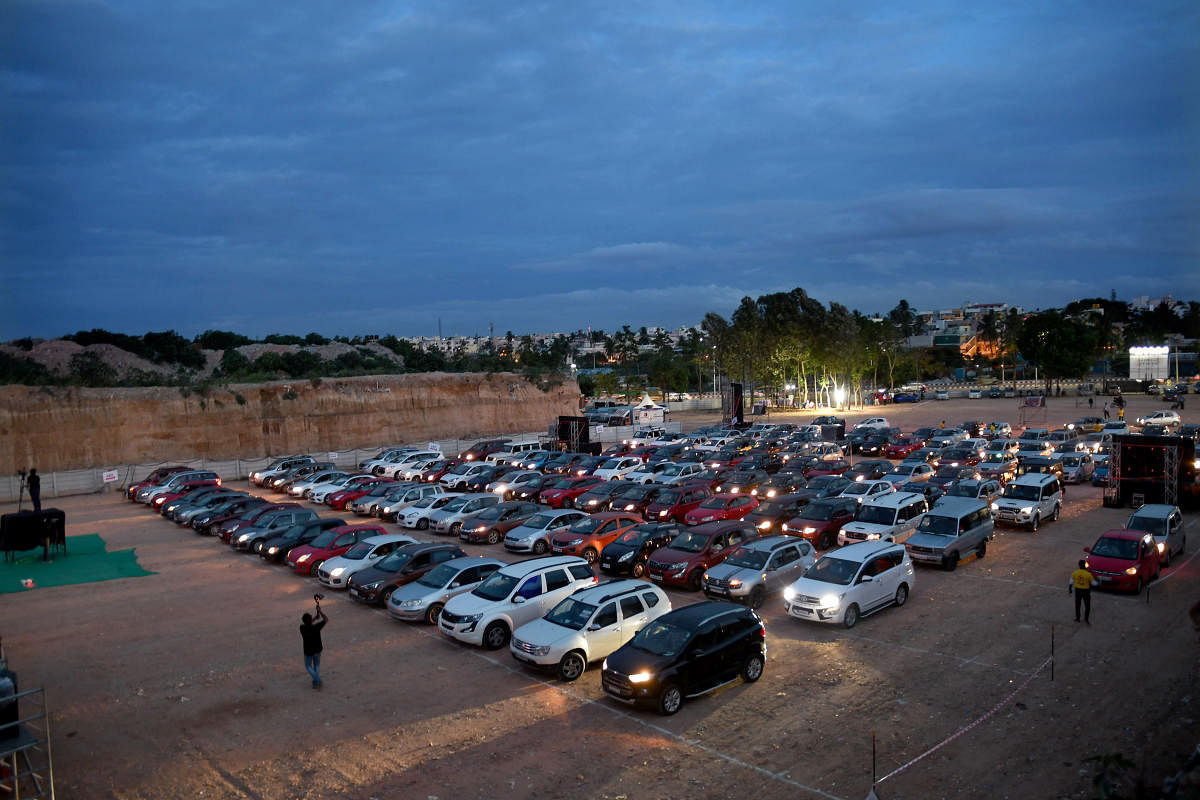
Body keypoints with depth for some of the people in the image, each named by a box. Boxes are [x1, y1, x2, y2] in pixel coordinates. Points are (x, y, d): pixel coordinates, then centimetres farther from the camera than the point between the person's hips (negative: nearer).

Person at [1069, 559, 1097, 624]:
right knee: (1087, 605, 13)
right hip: (1086, 591, -3)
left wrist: (1069, 589, 14)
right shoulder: (1088, 574, -20)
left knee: (1077, 605, 16)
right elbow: (1093, 583, -9)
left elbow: (1071, 582, 0)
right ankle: (1086, 618, 13)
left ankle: (1077, 618, 25)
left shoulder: (1075, 573, -10)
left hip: (1078, 590, 3)